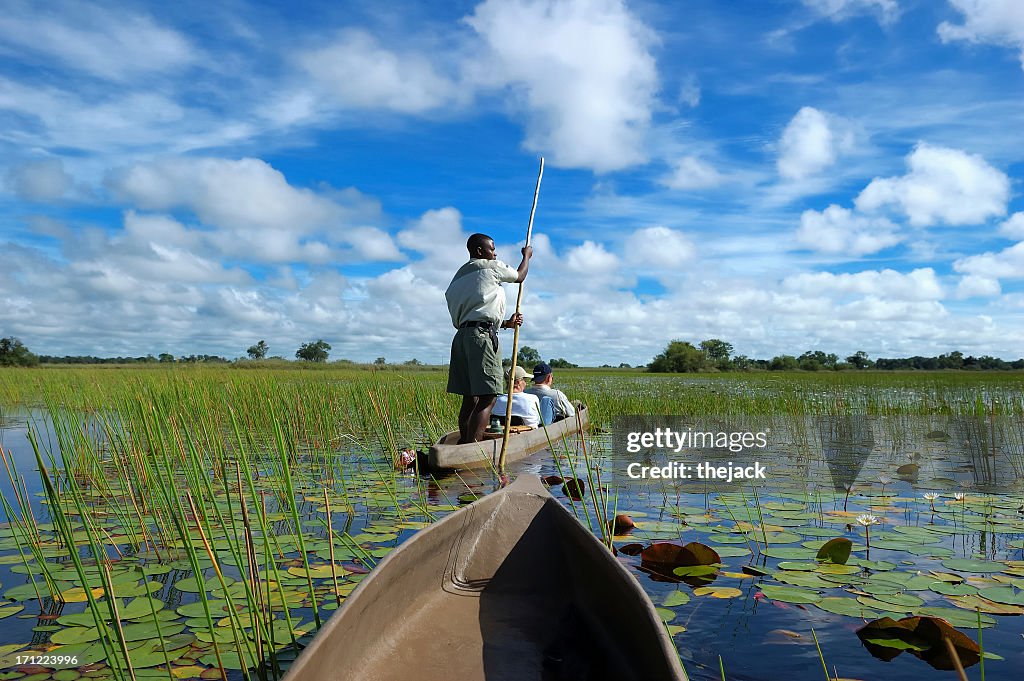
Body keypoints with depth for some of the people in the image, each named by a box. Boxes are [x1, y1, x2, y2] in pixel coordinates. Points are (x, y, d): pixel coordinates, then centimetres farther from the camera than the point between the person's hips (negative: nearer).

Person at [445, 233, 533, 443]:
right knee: (487, 398, -13)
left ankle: (463, 442, 10)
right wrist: (527, 255, 36)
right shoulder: (490, 267, 2)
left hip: (462, 335, 9)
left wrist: (506, 323, 23)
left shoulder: (460, 275, 25)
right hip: (482, 335, -9)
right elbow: (519, 277, 19)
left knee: (470, 398, 10)